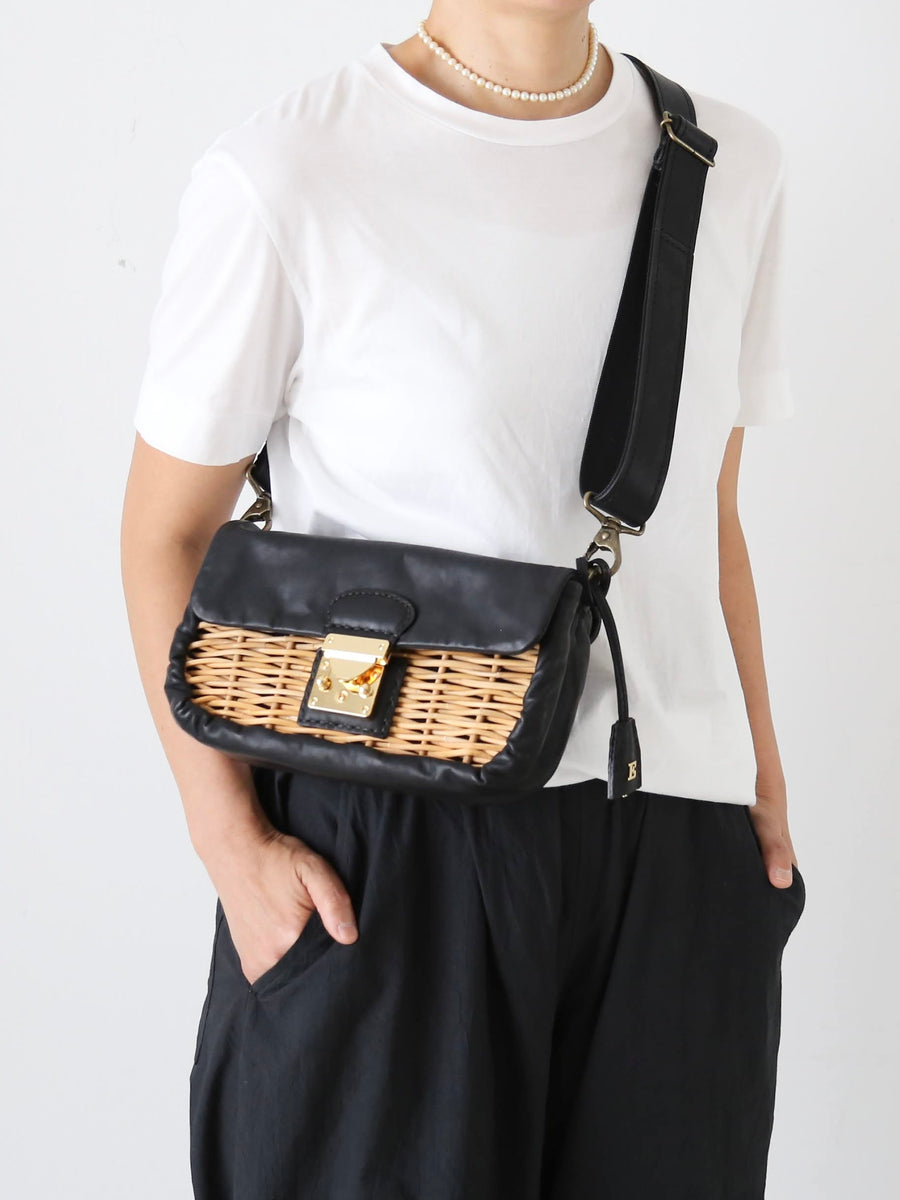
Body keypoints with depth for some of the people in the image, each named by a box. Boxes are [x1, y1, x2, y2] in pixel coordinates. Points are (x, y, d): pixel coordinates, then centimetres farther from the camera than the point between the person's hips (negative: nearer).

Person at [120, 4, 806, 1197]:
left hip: (678, 846, 4)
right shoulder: (282, 176, -8)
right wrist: (229, 841, -10)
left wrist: (764, 788, 9)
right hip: (389, 842, -4)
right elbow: (167, 532, -2)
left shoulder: (735, 164, 8)